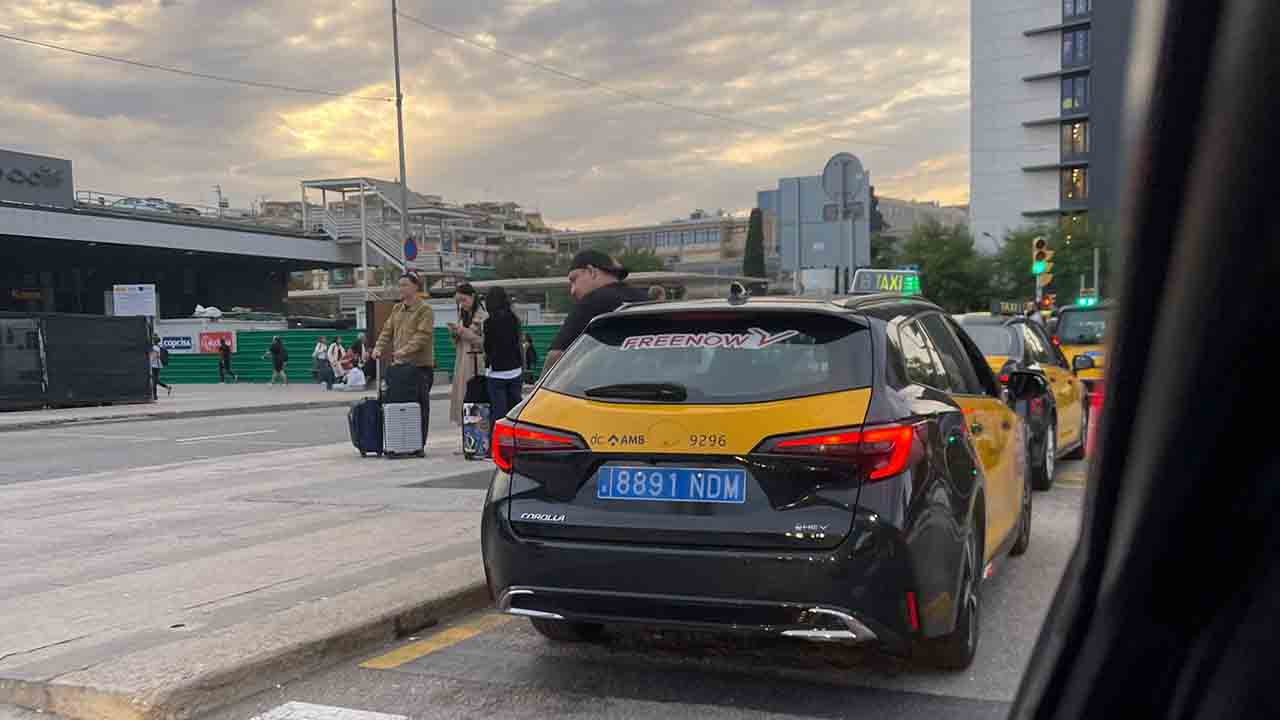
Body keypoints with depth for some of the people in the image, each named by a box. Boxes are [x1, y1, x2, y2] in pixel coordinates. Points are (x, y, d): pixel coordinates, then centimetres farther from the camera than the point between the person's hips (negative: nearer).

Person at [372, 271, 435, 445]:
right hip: (399, 364, 6)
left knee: (420, 404, -2)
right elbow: (387, 331, 14)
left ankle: (418, 444, 4)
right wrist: (379, 348, -3)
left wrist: (404, 351, -27)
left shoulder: (425, 310, -6)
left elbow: (422, 336, -16)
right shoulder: (397, 309, 17)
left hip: (420, 365, -6)